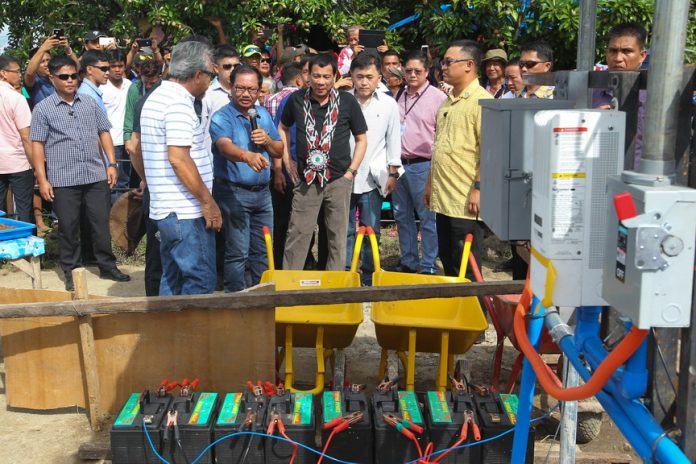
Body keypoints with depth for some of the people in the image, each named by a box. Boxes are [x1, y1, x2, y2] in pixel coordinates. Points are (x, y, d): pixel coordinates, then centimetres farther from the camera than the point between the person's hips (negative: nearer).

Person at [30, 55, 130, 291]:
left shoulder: (90, 103, 9)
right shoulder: (43, 109, 0)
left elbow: (104, 133, 14)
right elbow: (37, 145, -1)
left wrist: (112, 164, 6)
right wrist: (42, 180, -7)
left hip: (96, 176, 3)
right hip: (63, 180, -2)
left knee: (101, 223, 8)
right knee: (68, 227, 6)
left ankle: (107, 267, 21)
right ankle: (70, 272, 20)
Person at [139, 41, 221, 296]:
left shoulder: (156, 97, 16)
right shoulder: (179, 103, -15)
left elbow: (136, 146, 24)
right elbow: (178, 158, -23)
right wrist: (208, 201, -18)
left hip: (165, 208, 10)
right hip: (187, 211, -10)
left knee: (173, 281, 15)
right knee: (200, 283, -6)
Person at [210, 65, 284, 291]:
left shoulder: (264, 115, 11)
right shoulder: (222, 117, -9)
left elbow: (279, 151, 14)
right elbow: (225, 146, -29)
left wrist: (267, 140, -8)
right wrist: (247, 156, -49)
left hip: (262, 192, 6)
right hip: (234, 193, -6)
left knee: (262, 251, 14)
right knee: (237, 253, -4)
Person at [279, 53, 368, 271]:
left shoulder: (347, 101, -2)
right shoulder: (296, 99, 1)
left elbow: (361, 139, 5)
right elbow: (283, 128, 18)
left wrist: (351, 171, -3)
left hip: (339, 180, 0)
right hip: (306, 179, 0)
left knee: (338, 236, 7)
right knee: (297, 234, 1)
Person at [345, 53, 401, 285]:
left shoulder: (388, 104, 1)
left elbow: (394, 141, 7)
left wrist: (392, 173, 5)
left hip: (372, 178, 0)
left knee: (371, 231, 6)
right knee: (344, 231, 4)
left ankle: (369, 278, 17)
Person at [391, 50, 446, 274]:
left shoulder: (438, 97, -5)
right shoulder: (400, 97, 12)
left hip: (422, 165, -6)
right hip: (399, 163, 7)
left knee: (427, 218, -1)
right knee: (402, 216, 13)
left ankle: (428, 266, 8)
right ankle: (408, 261, 26)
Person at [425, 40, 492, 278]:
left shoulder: (481, 101, -11)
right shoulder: (448, 102, 16)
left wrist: (479, 188, -21)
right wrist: (430, 183, 21)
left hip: (466, 202, -9)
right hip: (443, 199, 9)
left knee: (466, 271, -1)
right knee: (448, 265, 16)